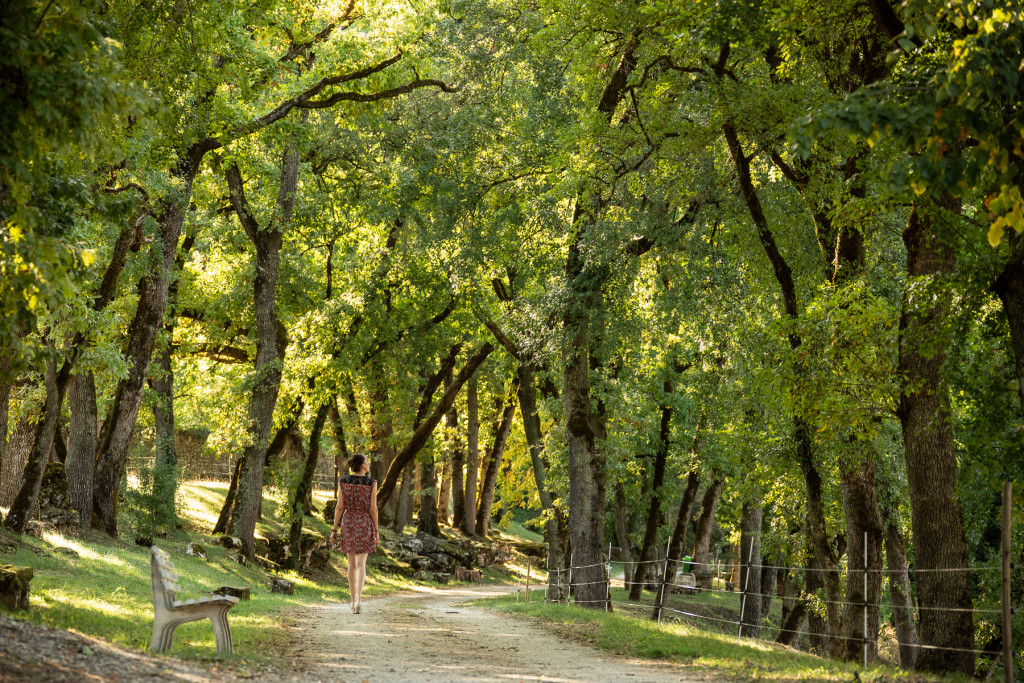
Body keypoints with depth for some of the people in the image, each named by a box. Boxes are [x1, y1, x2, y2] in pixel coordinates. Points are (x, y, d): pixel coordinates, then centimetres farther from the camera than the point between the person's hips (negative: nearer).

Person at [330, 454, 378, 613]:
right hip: (365, 524, -2)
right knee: (361, 564, -2)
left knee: (352, 563, 14)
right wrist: (376, 531, 2)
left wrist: (334, 530, 2)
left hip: (348, 524, 2)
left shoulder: (343, 481, -2)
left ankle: (353, 601, 15)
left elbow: (339, 507, -3)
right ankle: (358, 599, -20)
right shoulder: (371, 483, -9)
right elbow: (373, 509, -8)